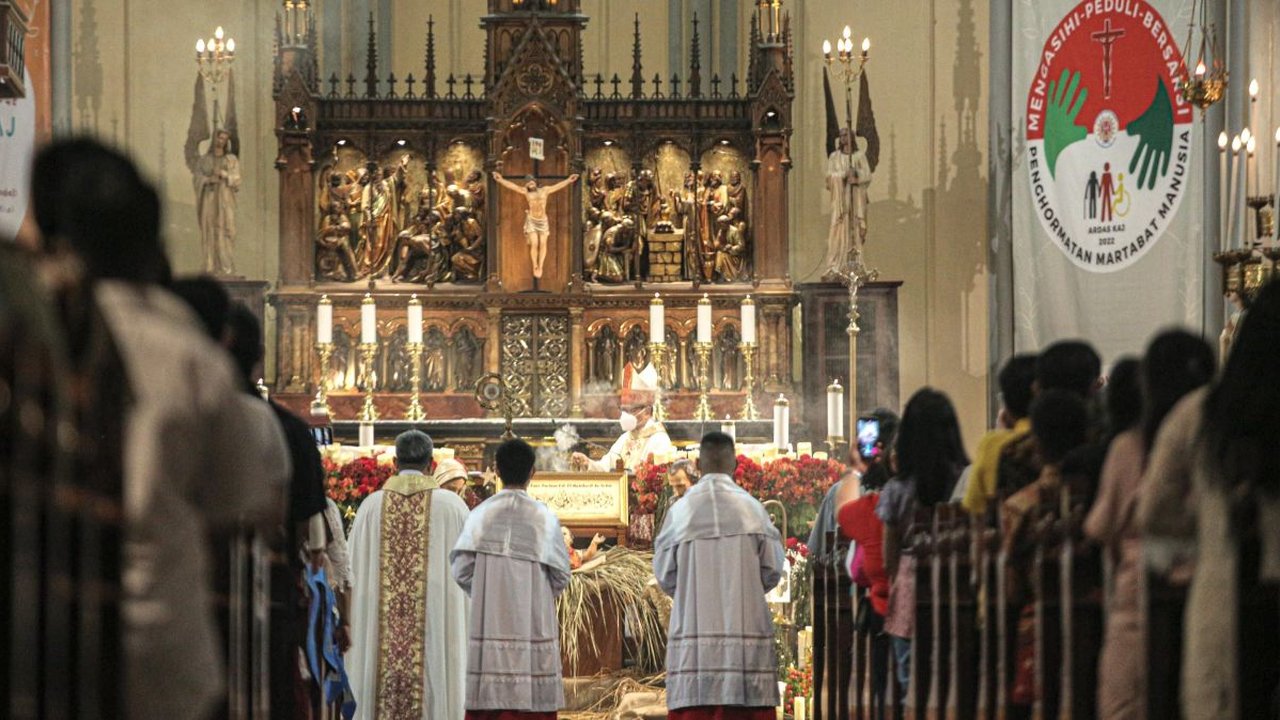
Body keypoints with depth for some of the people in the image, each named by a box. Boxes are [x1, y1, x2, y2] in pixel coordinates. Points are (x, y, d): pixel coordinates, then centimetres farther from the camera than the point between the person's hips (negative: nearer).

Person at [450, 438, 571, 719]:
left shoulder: (481, 514, 0)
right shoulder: (544, 517, -4)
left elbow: (461, 572, -4)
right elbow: (561, 577, -2)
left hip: (489, 625, 2)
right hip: (532, 626, -2)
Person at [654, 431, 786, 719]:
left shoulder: (681, 511, -3)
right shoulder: (751, 508, -3)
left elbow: (664, 576, 2)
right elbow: (773, 569, 1)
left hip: (694, 627, 0)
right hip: (746, 630, 0)